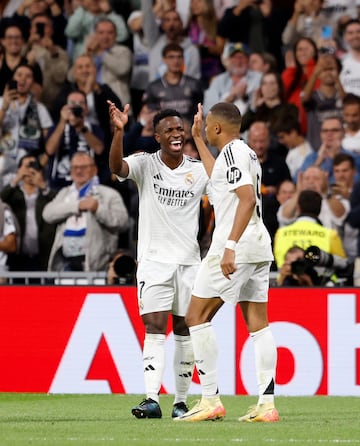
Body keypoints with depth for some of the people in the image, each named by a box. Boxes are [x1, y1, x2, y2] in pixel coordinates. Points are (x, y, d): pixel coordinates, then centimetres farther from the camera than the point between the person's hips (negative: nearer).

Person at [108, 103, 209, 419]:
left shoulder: (199, 171, 5)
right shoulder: (145, 164, -3)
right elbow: (116, 166, -22)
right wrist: (119, 131, -37)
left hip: (189, 261, 2)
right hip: (154, 260, -2)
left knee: (185, 331, 5)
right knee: (154, 327, -11)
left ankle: (181, 401, 11)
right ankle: (152, 399, -18)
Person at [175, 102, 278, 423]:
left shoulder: (232, 152, -9)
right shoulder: (247, 153, 20)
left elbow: (248, 199, -21)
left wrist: (230, 246, -27)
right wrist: (197, 139, 48)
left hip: (236, 244, -9)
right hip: (259, 245, 9)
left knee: (197, 316, -3)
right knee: (258, 324, 6)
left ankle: (211, 400, -8)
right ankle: (267, 404, 0)